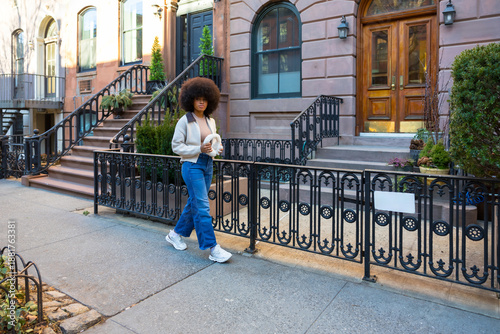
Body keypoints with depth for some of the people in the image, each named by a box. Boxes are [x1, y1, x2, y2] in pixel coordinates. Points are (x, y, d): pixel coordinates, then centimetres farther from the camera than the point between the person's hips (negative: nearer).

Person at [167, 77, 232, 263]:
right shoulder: (184, 121, -8)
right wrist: (199, 149, -20)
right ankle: (212, 248, -3)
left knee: (194, 202, 14)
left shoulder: (211, 121, 10)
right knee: (202, 206, -8)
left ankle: (176, 234, 33)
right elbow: (176, 146, -9)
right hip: (192, 165, -7)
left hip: (208, 165, 7)